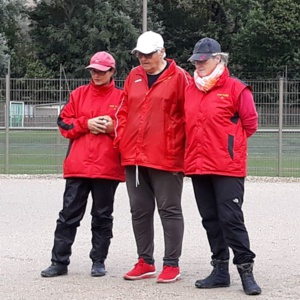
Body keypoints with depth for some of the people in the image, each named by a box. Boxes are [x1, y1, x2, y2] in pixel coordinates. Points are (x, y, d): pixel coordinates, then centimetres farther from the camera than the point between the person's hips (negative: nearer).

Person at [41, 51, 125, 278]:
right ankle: (60, 262, 6)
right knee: (69, 214, 2)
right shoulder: (79, 94, 12)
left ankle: (99, 261, 16)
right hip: (78, 166, 2)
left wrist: (112, 127, -14)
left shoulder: (121, 97, 4)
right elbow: (64, 124, 7)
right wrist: (86, 124, -8)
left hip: (107, 167, -2)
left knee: (102, 216, 7)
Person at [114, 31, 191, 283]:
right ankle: (145, 262, 21)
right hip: (133, 157, 6)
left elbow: (188, 115, -7)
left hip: (166, 157, -6)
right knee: (140, 211, 11)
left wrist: (178, 148, -10)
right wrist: (121, 140, 7)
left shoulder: (179, 78, -4)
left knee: (169, 210, 1)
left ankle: (172, 264, 7)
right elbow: (123, 111, 17)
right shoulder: (134, 77, 13)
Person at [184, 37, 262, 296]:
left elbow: (250, 124, -2)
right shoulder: (190, 90, 11)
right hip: (197, 166, 6)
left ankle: (246, 271, -1)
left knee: (231, 218, -8)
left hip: (227, 167, -6)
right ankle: (220, 271, 18)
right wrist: (199, 146, 13)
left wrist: (229, 142, 3)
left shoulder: (236, 89, -6)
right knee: (210, 219, 10)